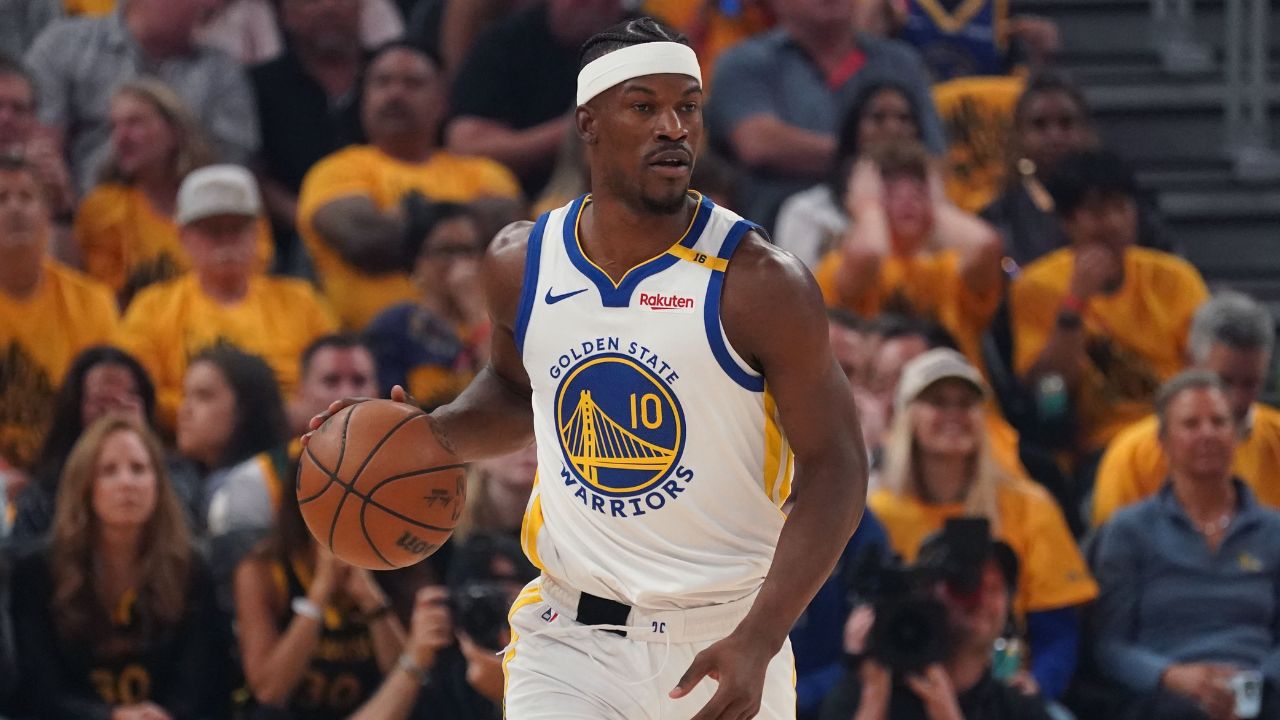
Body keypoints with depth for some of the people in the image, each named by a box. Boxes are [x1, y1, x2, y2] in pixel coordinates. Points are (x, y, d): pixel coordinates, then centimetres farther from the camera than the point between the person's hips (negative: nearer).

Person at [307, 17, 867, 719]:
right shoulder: (520, 264, 0)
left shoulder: (758, 283, -13)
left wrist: (755, 642, -22)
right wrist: (426, 435, -1)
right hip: (571, 636, 2)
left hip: (721, 643, -2)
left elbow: (833, 469, -12)